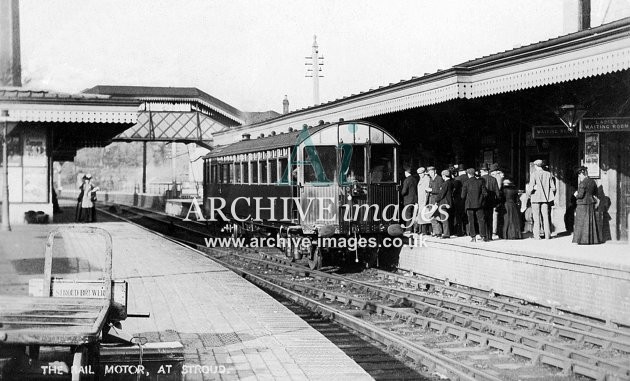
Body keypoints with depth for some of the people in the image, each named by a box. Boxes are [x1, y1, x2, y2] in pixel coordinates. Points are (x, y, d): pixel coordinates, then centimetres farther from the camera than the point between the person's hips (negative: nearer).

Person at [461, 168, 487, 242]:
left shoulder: (466, 183, -6)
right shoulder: (480, 181, -2)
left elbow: (463, 195, -5)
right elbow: (485, 193, -2)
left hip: (469, 204, -1)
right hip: (479, 204, 1)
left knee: (471, 221, 6)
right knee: (481, 220, 7)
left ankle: (473, 237, 3)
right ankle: (483, 236, 5)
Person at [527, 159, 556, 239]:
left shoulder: (534, 174, -8)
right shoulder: (548, 174, 3)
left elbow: (531, 187, -15)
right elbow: (553, 188, 3)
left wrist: (530, 193, 2)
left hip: (536, 198, -3)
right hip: (545, 198, 3)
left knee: (536, 218, 2)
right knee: (545, 217, 8)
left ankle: (537, 235, 0)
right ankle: (547, 235, 6)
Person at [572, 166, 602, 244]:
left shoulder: (582, 183, -18)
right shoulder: (592, 181, 6)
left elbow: (580, 195, -19)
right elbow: (595, 191, 19)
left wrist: (576, 195, 0)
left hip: (583, 204, -7)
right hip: (591, 203, 7)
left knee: (582, 222, 1)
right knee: (591, 221, 14)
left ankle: (583, 239, 3)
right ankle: (594, 238, 17)